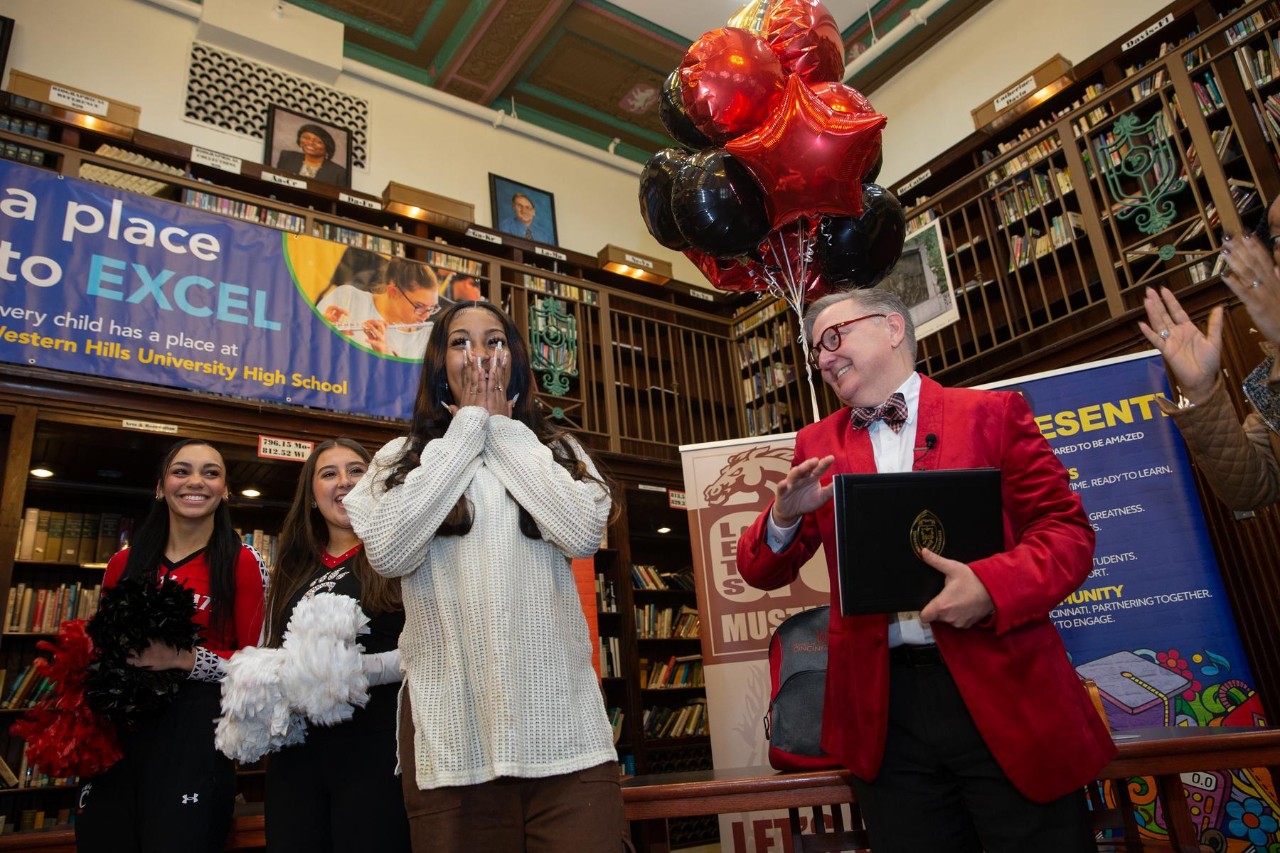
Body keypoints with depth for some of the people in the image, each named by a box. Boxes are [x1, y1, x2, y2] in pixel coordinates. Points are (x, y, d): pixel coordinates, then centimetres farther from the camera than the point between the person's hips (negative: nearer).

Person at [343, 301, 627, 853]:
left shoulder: (558, 450, 12)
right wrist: (467, 427, -2)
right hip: (450, 731, 0)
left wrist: (502, 427, 1)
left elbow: (583, 534, -7)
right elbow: (388, 553, -9)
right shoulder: (401, 457, 10)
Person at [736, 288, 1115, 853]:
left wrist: (991, 585, -20)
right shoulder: (818, 444, 11)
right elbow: (763, 572, 9)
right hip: (882, 708, 2)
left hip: (1005, 692, -2)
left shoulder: (992, 412, 4)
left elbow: (1067, 533, 0)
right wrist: (785, 517, -13)